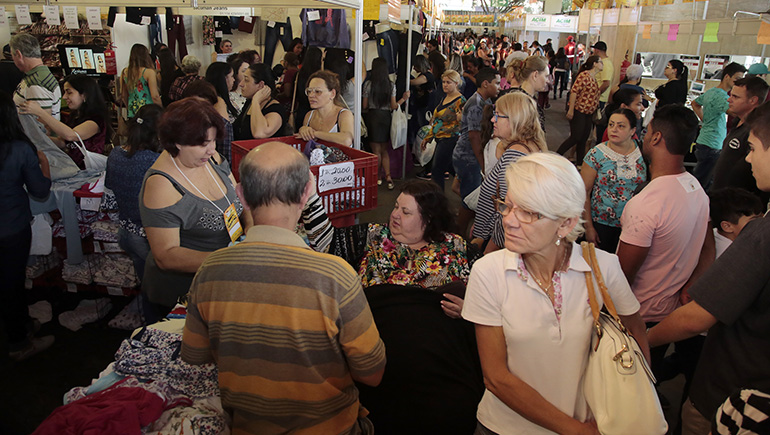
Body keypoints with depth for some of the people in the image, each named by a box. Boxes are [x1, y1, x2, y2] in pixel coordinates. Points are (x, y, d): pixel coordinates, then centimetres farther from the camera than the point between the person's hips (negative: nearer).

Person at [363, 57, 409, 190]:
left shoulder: (368, 84, -7)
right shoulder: (391, 85, -1)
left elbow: (365, 105, -2)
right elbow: (393, 106, 0)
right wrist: (403, 99, 14)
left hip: (372, 117, -2)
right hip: (386, 118, 2)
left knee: (376, 150, 6)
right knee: (384, 149, 13)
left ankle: (377, 177, 16)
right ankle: (388, 177, 0)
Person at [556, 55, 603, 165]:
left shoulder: (594, 78, 15)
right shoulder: (584, 75, -13)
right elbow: (574, 91, -20)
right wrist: (571, 109, -24)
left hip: (588, 113, 9)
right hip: (578, 111, -9)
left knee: (583, 139, 10)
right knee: (575, 137, -9)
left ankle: (579, 163, 17)